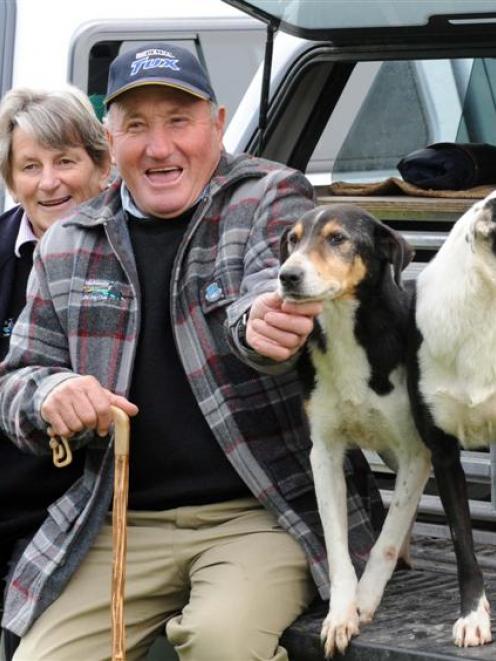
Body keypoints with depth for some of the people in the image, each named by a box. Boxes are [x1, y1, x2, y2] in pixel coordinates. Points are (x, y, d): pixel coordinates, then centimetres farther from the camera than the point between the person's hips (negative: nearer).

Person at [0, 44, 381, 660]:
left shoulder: (272, 198, -1)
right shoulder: (67, 245, 9)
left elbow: (278, 294, -21)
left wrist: (262, 325, -48)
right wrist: (50, 394, -12)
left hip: (263, 510, -3)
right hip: (125, 522, 4)